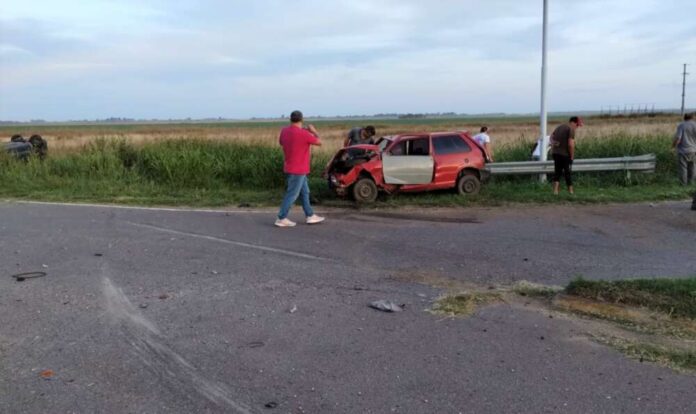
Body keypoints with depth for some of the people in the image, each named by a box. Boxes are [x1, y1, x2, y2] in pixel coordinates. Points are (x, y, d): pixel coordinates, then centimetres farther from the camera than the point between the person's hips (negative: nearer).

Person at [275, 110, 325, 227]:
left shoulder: (284, 131, 0)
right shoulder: (303, 133, -21)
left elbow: (281, 142, 21)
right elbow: (319, 142, -9)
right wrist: (313, 131, 9)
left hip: (290, 168, 9)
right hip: (297, 170, -9)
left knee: (305, 192, 16)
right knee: (292, 195, -1)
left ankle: (310, 216, 23)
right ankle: (281, 219, 4)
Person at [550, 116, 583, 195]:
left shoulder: (559, 127, 12)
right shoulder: (571, 129, -12)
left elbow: (551, 136, 21)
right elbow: (571, 144, -20)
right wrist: (572, 156, -12)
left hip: (555, 153, 6)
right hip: (565, 154, -6)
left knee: (557, 171, 10)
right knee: (567, 172, 6)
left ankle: (555, 190, 0)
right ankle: (570, 191, 16)